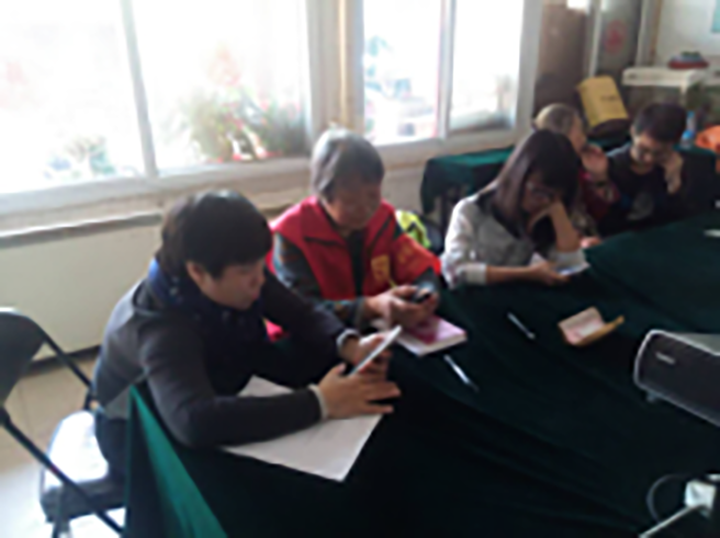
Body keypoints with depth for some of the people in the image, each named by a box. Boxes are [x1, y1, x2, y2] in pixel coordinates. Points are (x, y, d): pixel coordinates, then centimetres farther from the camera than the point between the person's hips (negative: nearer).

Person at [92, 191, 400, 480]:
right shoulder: (161, 325, -38)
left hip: (217, 399, 6)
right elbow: (195, 422, -54)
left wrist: (349, 346, -33)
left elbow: (302, 315, -11)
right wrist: (319, 403, -53)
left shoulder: (237, 276, -18)